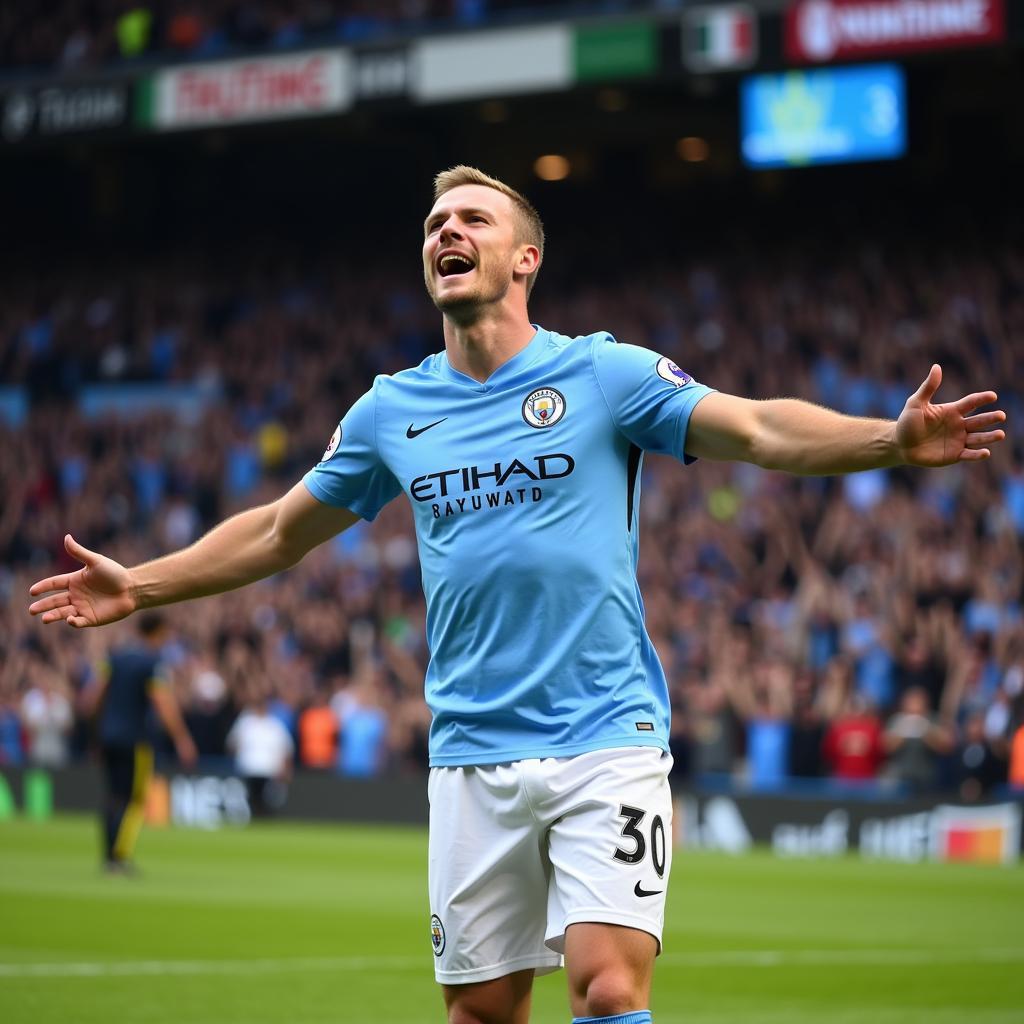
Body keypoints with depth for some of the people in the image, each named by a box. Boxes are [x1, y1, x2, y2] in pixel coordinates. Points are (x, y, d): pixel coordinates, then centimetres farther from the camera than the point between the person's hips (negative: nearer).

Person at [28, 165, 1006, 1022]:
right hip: (472, 758, 4)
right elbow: (280, 531, 23)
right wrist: (139, 586, 22)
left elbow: (761, 429, -10)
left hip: (606, 741, -3)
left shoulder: (605, 374, -1)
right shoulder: (392, 408, 10)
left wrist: (892, 439, -26)